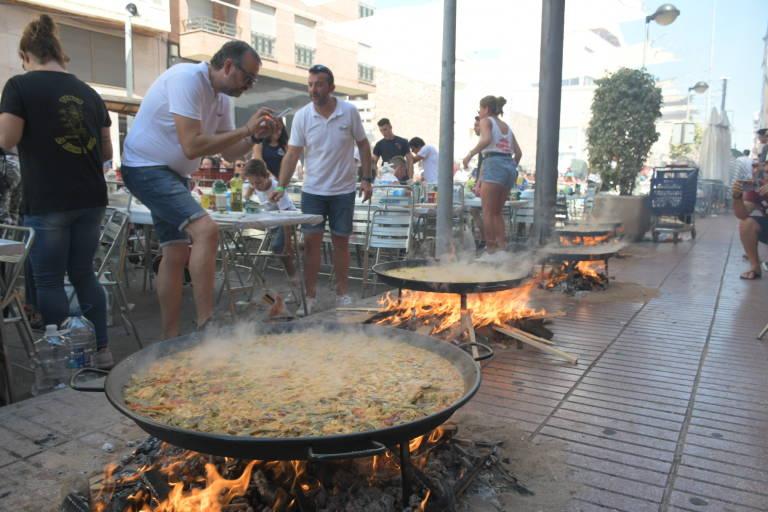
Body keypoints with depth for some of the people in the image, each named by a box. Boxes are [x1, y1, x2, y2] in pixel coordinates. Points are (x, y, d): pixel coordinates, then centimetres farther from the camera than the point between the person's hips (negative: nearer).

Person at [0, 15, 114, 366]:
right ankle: (101, 350, 18)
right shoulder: (88, 92, 10)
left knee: (49, 281, 6)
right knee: (83, 274, 15)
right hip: (91, 199, 5)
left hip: (46, 202, -5)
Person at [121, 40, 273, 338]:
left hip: (173, 174, 10)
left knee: (176, 254, 7)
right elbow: (192, 146, -28)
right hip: (145, 168, -9)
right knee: (206, 231, -25)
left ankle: (170, 340, 14)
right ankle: (206, 326, -20)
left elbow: (229, 153, 11)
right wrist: (245, 129, -22)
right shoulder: (188, 79, -20)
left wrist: (255, 137, -7)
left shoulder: (222, 98, 7)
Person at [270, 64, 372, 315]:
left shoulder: (350, 112, -5)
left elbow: (363, 145, 4)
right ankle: (310, 296, 8)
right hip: (312, 190, 0)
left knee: (341, 241, 7)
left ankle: (342, 294, 19)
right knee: (311, 240, -1)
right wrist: (281, 186, -14)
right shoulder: (302, 116, -4)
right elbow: (292, 154, -4)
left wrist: (366, 178, -2)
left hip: (343, 190, 0)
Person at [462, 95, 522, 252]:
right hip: (510, 167, 7)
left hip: (494, 164, -7)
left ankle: (490, 248, -5)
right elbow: (518, 153, 19)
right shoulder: (506, 126, 24)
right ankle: (502, 246, 10)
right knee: (497, 212, 15)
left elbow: (486, 139, -17)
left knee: (487, 211, -3)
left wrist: (469, 154, -14)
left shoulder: (486, 121, 5)